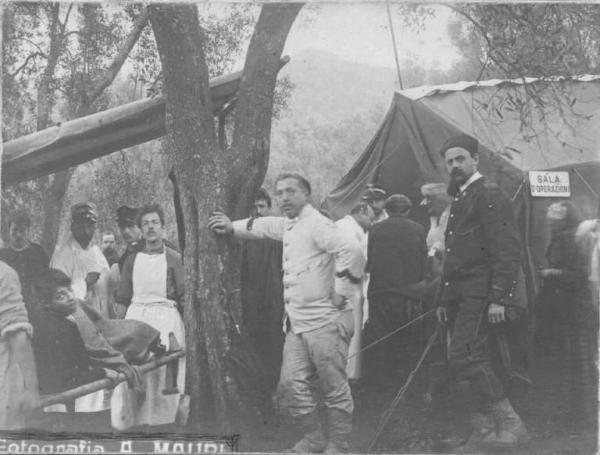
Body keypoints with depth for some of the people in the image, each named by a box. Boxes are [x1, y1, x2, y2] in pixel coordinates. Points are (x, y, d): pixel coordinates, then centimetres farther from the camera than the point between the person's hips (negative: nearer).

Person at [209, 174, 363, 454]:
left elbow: (351, 249, -25)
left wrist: (341, 291, -19)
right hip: (297, 323, 9)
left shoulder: (316, 225, -13)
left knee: (334, 388, 2)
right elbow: (263, 227, 32)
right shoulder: (288, 225, 15)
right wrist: (232, 227, 17)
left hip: (325, 320, -9)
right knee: (290, 385, 6)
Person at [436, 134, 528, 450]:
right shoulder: (459, 200, 22)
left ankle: (508, 421, -9)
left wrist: (498, 299, -22)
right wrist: (443, 300, 21)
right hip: (462, 298, 9)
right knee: (474, 359, 7)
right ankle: (488, 427, 13)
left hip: (483, 296, -9)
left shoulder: (489, 195, -7)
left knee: (463, 357, -17)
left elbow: (507, 249, -15)